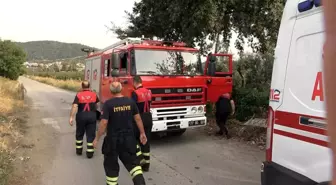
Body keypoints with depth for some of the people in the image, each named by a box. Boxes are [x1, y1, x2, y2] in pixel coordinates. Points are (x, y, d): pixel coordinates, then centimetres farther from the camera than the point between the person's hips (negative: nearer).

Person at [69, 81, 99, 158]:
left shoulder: (78, 95, -4)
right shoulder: (94, 94, 3)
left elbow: (74, 106, -14)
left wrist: (71, 117, -14)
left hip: (81, 116, 0)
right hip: (92, 116, 0)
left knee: (79, 134, 18)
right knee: (91, 135, 6)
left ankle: (79, 150, 30)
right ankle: (90, 152, 9)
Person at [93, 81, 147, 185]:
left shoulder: (108, 104, -14)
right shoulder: (130, 101, -3)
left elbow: (104, 123, -16)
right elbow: (138, 118, 2)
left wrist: (97, 139, -5)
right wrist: (142, 133, 12)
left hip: (113, 139, -3)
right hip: (129, 138, 3)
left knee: (111, 164, 15)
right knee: (132, 161, 15)